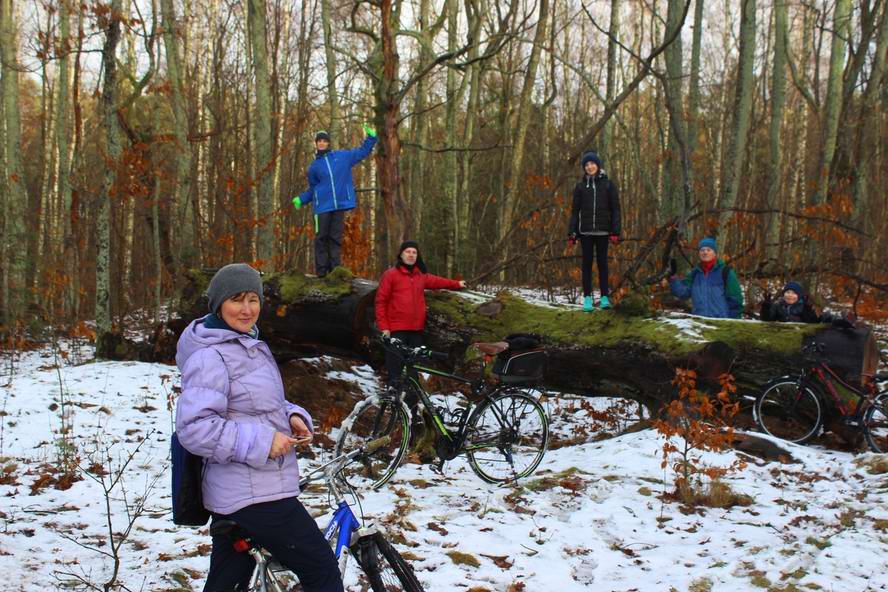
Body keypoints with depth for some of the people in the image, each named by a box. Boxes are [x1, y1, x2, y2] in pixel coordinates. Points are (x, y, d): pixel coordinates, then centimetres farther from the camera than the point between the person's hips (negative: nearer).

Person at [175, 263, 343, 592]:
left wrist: (293, 417, 3)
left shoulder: (251, 345, 14)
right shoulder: (209, 356, -17)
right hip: (256, 497, -10)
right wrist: (260, 442, -24)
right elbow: (193, 427, -24)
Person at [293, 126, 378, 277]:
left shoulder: (343, 156, 11)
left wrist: (371, 137, 10)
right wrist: (301, 199, 10)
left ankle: (335, 269, 5)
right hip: (322, 207, 0)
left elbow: (363, 151, 20)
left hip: (340, 204, 0)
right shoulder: (314, 166, 13)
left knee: (336, 238, 3)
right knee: (321, 238, -2)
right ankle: (321, 271, 1)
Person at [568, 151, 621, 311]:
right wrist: (571, 233, -2)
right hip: (585, 231, 1)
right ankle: (587, 298, 3)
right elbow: (575, 211, 6)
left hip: (602, 230, -1)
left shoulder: (608, 184, 3)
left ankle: (604, 297, 7)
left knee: (602, 262, 3)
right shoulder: (580, 186, 7)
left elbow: (615, 209, 1)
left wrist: (615, 231, -8)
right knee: (587, 263, 2)